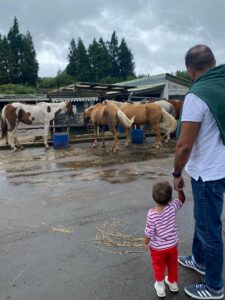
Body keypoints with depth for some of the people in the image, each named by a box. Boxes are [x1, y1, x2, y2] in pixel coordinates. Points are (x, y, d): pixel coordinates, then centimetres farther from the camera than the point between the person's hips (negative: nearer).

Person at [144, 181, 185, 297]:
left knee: (159, 268, 21)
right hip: (172, 245, 3)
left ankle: (160, 288, 39)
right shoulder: (172, 207, -23)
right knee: (173, 265, 27)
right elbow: (182, 199, -2)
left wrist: (146, 243, -3)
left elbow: (149, 232, -20)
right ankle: (173, 283, 48)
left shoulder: (152, 214, -29)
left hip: (157, 248, -3)